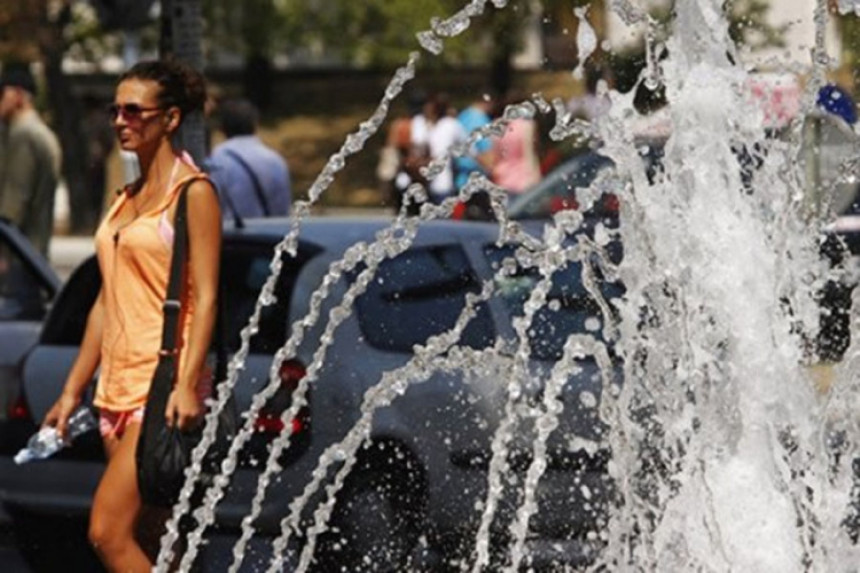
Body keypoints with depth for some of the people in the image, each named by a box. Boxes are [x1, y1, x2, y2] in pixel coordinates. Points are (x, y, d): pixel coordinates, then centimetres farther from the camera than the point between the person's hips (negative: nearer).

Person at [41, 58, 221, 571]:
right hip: (119, 386, 8)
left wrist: (187, 384, -23)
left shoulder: (192, 192, -6)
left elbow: (206, 298, -13)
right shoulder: (128, 198, 18)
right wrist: (73, 390, 19)